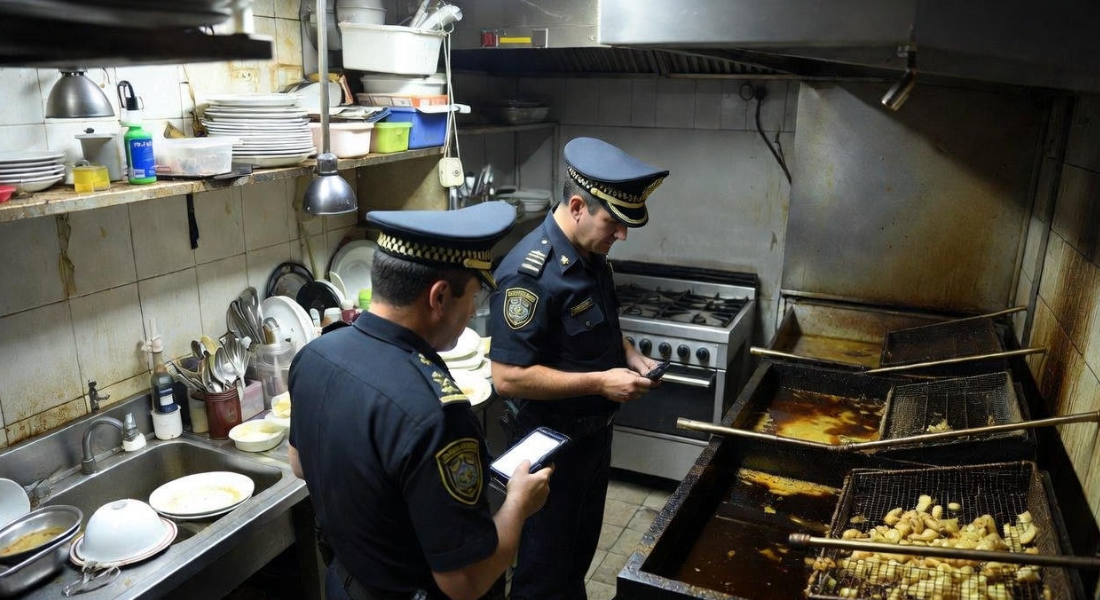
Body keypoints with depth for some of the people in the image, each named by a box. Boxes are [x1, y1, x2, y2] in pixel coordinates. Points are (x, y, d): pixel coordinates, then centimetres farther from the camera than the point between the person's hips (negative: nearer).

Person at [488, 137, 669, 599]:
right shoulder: (529, 272, -28)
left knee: (581, 549, 26)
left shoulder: (593, 256, 1)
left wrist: (630, 356, -1)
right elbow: (507, 377, -29)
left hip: (595, 432, 8)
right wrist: (601, 382, -26)